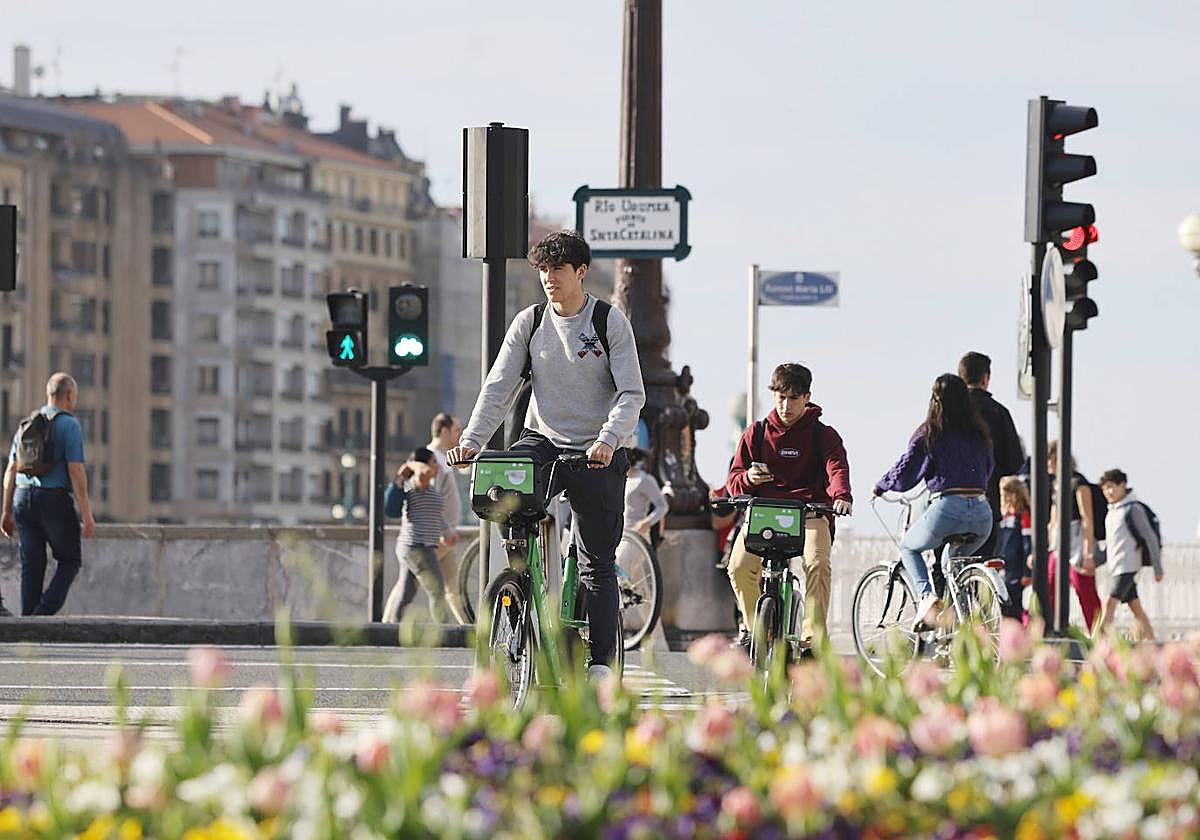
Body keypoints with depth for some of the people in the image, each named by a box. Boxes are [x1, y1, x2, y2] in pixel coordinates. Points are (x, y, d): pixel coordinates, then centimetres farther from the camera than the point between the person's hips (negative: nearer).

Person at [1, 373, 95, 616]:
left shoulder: (26, 425, 13)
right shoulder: (69, 425, -7)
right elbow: (76, 471, -14)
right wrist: (86, 514, -13)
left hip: (23, 498, 6)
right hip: (55, 499, -6)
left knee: (31, 564, 9)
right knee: (70, 561, 6)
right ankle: (45, 611, -11)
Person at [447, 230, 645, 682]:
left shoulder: (611, 322, -4)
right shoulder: (529, 322, 4)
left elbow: (632, 393, -10)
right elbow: (498, 387, 0)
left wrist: (608, 441, -27)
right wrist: (471, 439, -15)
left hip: (597, 452, -3)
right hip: (543, 440, 3)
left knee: (597, 562, -3)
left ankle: (600, 661, 0)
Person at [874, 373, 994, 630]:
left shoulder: (929, 434, 2)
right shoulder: (979, 433, 14)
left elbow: (903, 476, 4)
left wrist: (880, 486, 25)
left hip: (947, 508, -4)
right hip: (983, 511, 5)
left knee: (909, 547, 24)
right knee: (951, 561, 31)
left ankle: (926, 597, -1)